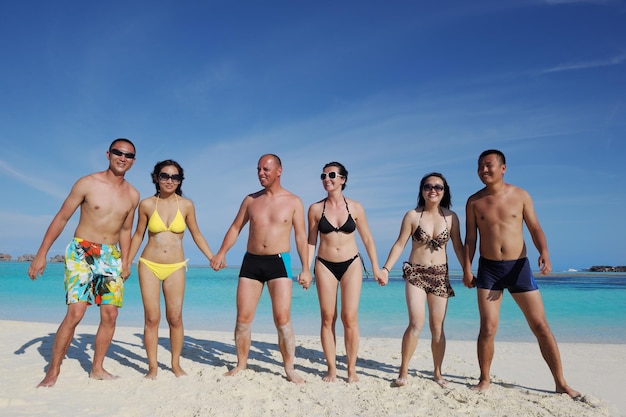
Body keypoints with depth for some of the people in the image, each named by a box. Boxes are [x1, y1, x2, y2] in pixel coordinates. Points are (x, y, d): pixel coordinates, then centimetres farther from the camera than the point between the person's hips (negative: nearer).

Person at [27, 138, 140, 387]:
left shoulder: (133, 195, 6)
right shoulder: (87, 184, -6)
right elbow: (61, 218, -3)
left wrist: (125, 261, 9)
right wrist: (42, 253, -7)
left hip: (111, 257, 5)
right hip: (82, 252, -4)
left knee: (110, 316, 3)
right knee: (75, 313, -12)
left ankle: (97, 369, 18)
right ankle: (53, 371, 3)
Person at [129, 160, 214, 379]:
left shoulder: (186, 205, -1)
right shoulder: (146, 204, -2)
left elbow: (196, 235, 8)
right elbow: (138, 235, 9)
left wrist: (213, 259, 3)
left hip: (175, 268, 0)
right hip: (149, 265, 0)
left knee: (175, 318, 2)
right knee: (152, 318, 1)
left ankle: (176, 364, 18)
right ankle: (152, 367, 13)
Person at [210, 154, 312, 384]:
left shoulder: (293, 201, 2)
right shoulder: (251, 200, 10)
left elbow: (301, 237, 1)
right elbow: (235, 228, 12)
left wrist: (305, 268, -6)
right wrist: (222, 253, -3)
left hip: (279, 262, -3)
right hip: (251, 261, 3)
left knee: (282, 319, -8)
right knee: (243, 318, 3)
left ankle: (289, 368, 6)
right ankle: (241, 364, 20)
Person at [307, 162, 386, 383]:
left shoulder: (355, 207, 0)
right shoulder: (315, 209, 0)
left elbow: (367, 239, 6)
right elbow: (311, 242, 5)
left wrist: (376, 268, 4)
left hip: (351, 265, -1)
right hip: (325, 266, 1)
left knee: (350, 317, -4)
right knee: (328, 318, 3)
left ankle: (352, 369, 10)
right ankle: (331, 369, 14)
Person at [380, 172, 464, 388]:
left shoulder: (451, 217, 2)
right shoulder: (412, 215, -4)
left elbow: (458, 246, 7)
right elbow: (399, 244, -3)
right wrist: (385, 268, -11)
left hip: (440, 275, 2)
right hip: (415, 273, -2)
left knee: (437, 327, 7)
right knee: (416, 322, -15)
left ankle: (437, 372, 23)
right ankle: (403, 372, -3)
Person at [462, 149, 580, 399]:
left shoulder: (520, 195, 2)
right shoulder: (474, 202, 3)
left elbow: (535, 228, 0)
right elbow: (470, 238, 4)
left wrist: (544, 252, -18)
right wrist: (467, 269, -4)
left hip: (519, 267, 0)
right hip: (488, 268, 0)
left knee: (541, 326, 2)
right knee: (488, 327, -3)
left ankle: (561, 383, 15)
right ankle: (484, 380, 13)